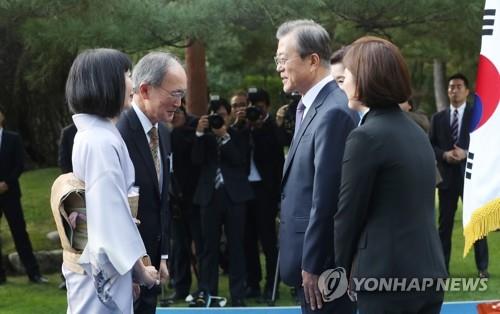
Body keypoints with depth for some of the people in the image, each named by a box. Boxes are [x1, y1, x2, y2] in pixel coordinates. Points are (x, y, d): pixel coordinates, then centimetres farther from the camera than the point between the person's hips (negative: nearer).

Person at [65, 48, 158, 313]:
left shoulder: (96, 133, 12)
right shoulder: (101, 141, -18)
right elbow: (110, 210, -20)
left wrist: (135, 264, 14)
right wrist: (138, 268, -12)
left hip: (106, 262, 9)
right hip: (104, 265, -9)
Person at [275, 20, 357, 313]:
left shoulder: (333, 112, -18)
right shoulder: (311, 107, 13)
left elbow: (326, 198, -21)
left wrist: (312, 266, -19)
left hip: (324, 260, -10)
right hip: (311, 258, 10)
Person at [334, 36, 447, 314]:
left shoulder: (366, 137, -13)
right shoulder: (417, 132, 13)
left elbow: (348, 214, -10)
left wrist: (343, 271, 4)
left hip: (387, 276, -8)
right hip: (429, 272, 8)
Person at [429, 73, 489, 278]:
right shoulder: (438, 118, 10)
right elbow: (430, 145, 6)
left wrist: (466, 153, -17)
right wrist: (444, 155, -13)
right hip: (447, 177, 2)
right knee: (445, 223, 5)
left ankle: (482, 267, 6)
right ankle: (442, 267, 10)